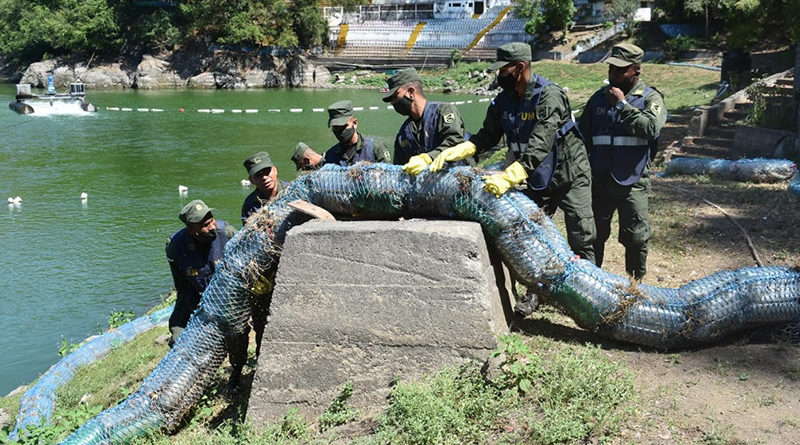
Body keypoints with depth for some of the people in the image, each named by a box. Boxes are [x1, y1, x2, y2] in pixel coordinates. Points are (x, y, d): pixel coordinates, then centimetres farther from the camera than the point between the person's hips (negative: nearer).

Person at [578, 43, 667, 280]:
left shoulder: (650, 98, -1)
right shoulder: (598, 98, 12)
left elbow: (650, 129, -22)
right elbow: (582, 138, 18)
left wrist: (622, 104, -19)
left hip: (632, 182, -4)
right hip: (599, 180, 4)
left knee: (636, 238, -1)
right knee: (593, 236, 11)